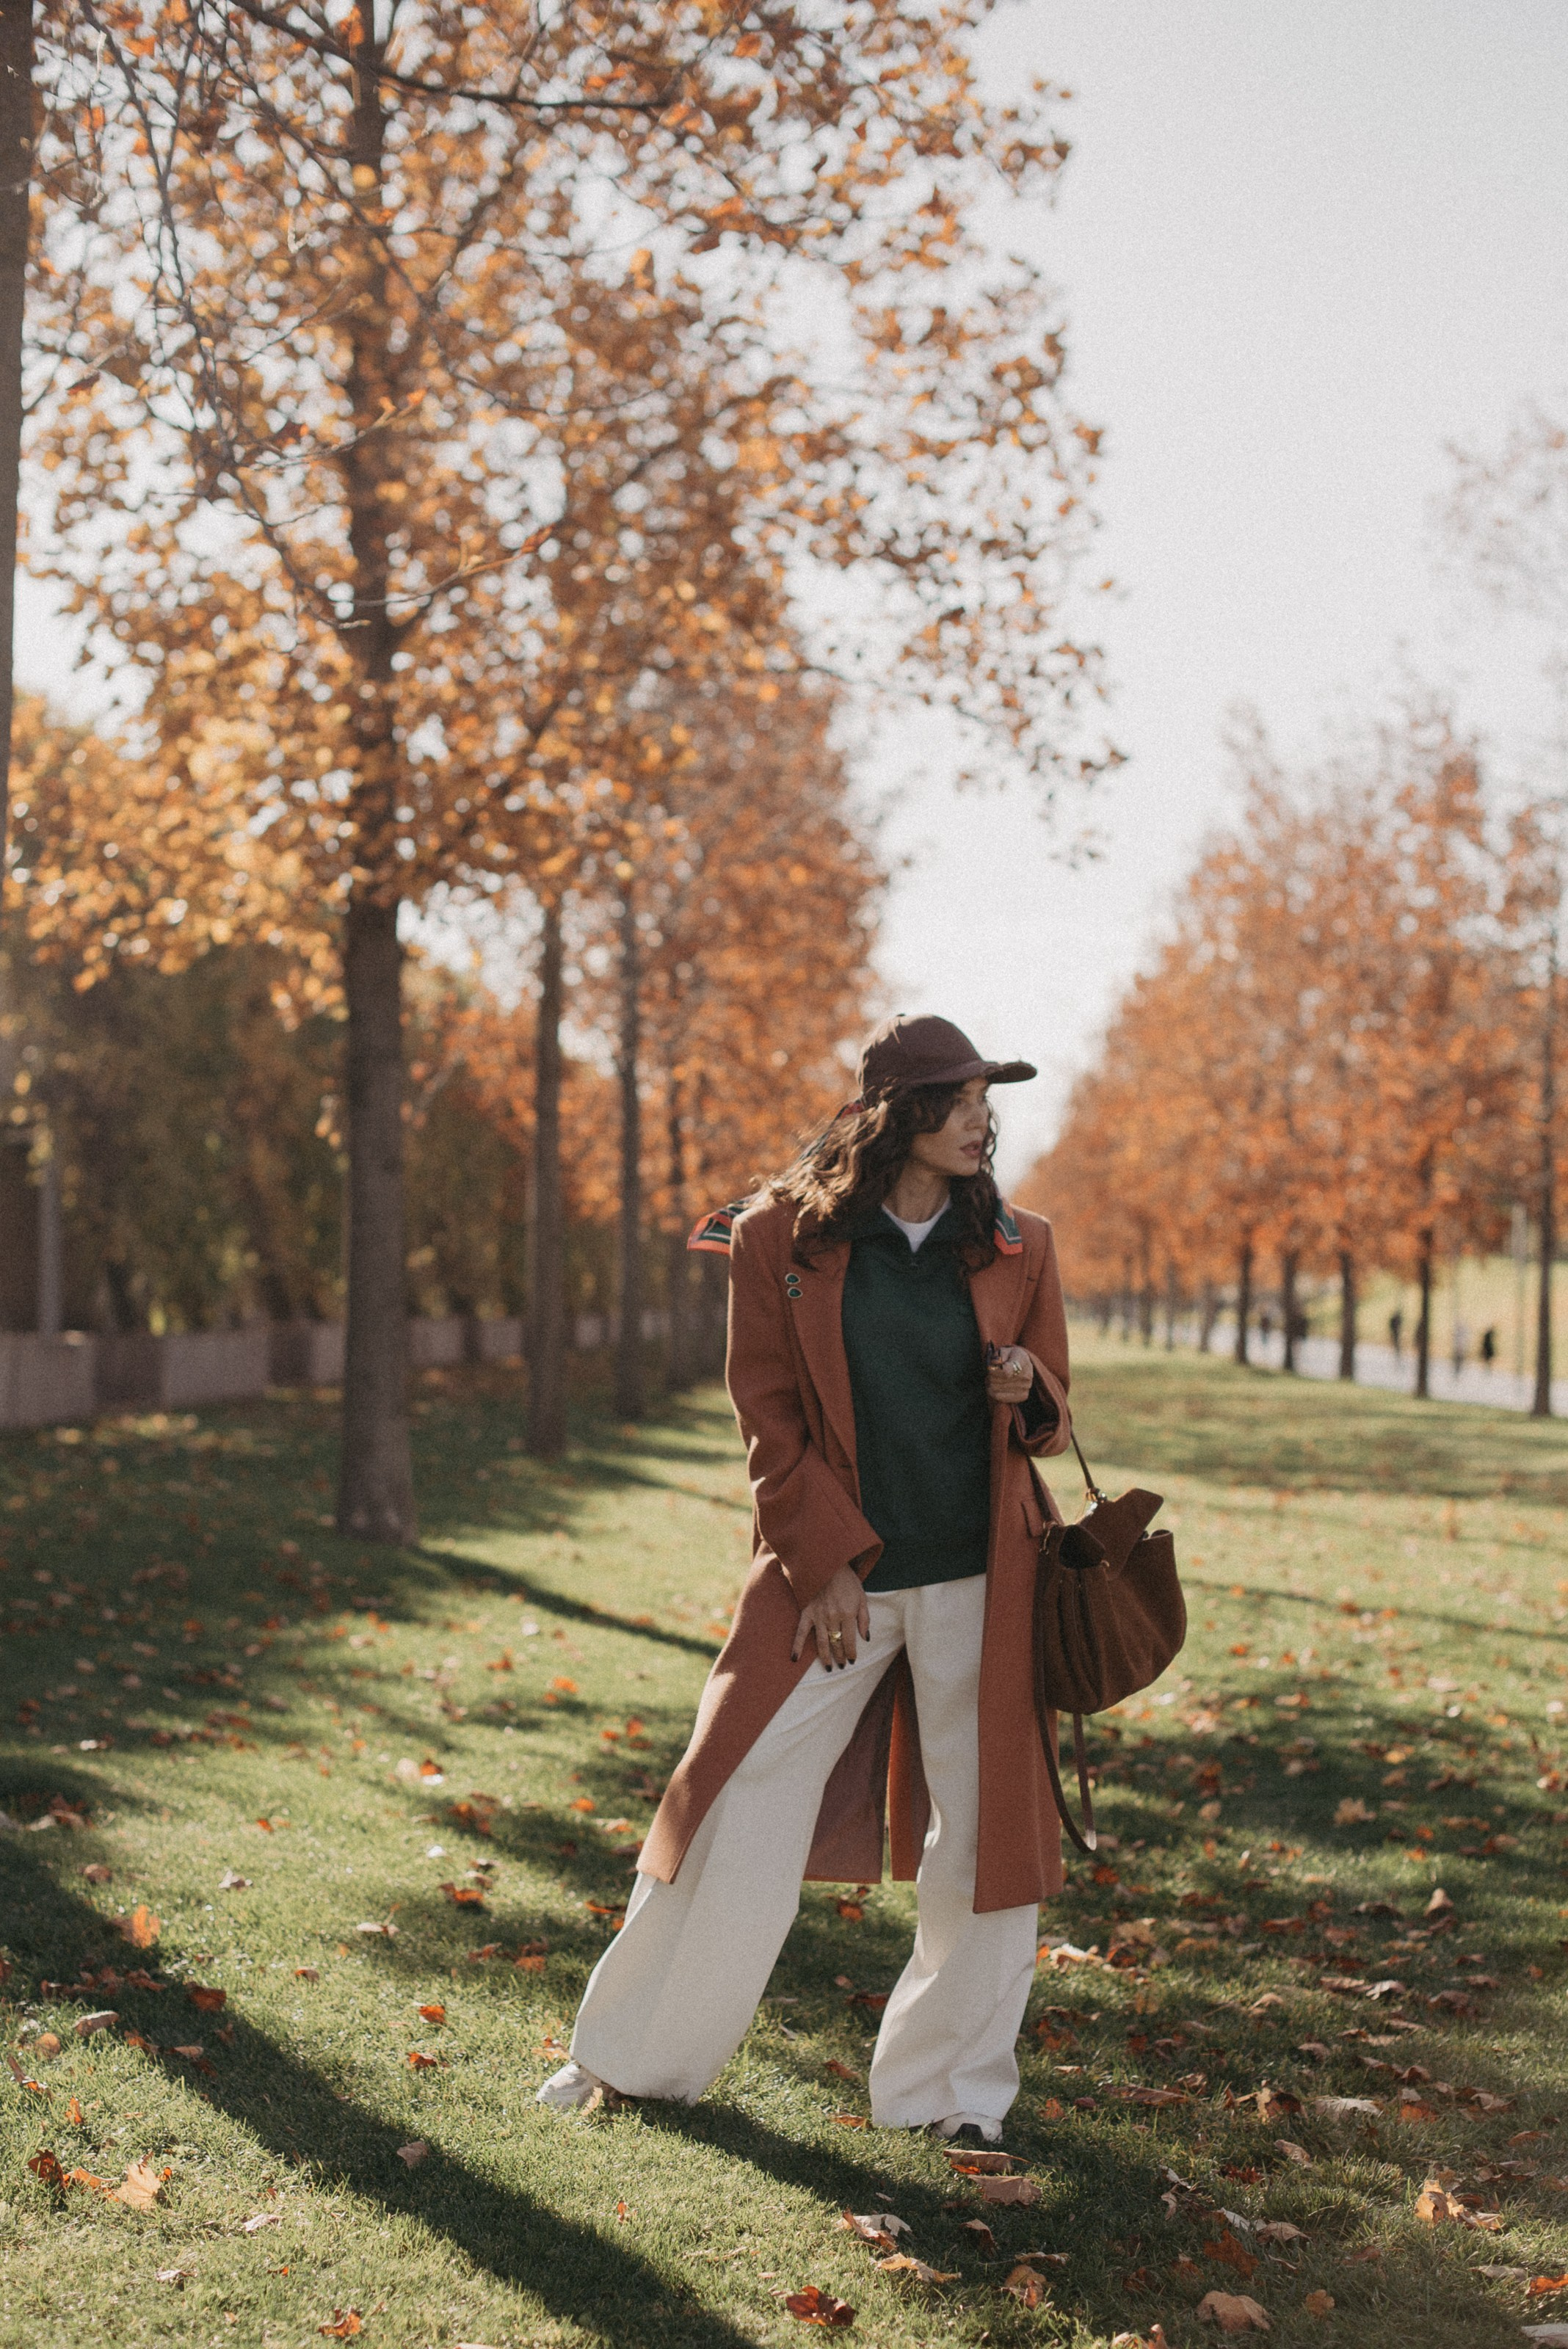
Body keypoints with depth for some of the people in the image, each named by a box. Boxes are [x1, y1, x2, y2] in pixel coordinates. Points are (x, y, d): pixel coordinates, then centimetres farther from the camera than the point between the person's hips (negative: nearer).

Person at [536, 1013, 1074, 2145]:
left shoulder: (1018, 1248, 3)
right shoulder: (780, 1238, -3)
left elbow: (1050, 1418, 12)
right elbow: (769, 1419, 0)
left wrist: (1027, 1395, -12)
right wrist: (829, 1562, -6)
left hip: (979, 1583, 2)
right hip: (831, 1574, -2)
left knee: (986, 1833, 6)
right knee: (738, 1816, 2)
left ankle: (956, 2084, 24)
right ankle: (636, 2056, 21)